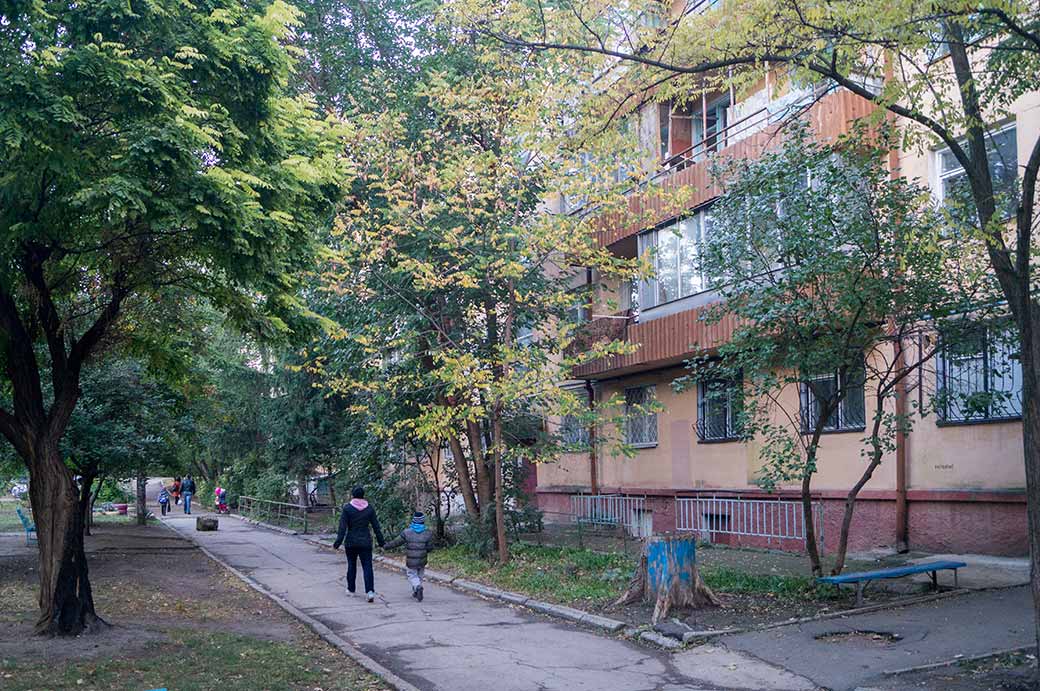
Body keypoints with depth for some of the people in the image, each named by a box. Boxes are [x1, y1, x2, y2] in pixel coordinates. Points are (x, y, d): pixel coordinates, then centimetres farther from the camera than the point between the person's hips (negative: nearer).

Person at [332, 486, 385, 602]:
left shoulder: (347, 508, -7)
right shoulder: (369, 509, 1)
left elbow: (342, 527, -12)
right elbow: (376, 527, 4)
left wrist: (338, 543, -10)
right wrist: (381, 542, 11)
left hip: (351, 542, -1)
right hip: (365, 542, 1)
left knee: (351, 565, 16)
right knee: (367, 566, -2)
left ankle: (350, 588, 28)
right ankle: (370, 591, -16)